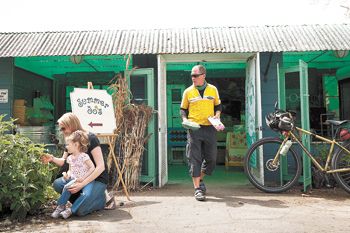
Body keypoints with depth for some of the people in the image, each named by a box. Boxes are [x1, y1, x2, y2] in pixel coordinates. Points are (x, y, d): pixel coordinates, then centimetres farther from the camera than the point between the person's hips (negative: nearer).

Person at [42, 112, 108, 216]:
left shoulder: (90, 138, -16)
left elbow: (100, 166, -21)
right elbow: (64, 162, 15)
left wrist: (82, 184, -26)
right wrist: (52, 159, -7)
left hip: (97, 179, -7)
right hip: (80, 177, 7)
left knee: (78, 210, -25)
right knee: (57, 184, -18)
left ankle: (101, 200, 3)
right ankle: (84, 200, -2)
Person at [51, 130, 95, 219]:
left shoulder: (84, 156, -11)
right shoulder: (70, 158, 11)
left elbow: (92, 168, -13)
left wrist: (83, 178, -18)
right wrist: (67, 174, -3)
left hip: (86, 181, -5)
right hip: (74, 181, 6)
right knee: (67, 187, -21)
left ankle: (71, 210, -20)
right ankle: (61, 206, -9)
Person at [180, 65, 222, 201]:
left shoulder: (213, 89, 9)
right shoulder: (188, 92, 6)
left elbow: (218, 106, 18)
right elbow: (183, 109, 11)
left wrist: (217, 115, -1)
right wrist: (184, 119, -8)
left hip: (210, 128, 2)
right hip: (194, 128, -2)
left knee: (211, 159, 7)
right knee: (194, 159, -4)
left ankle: (199, 179, 31)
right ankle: (197, 189, 3)